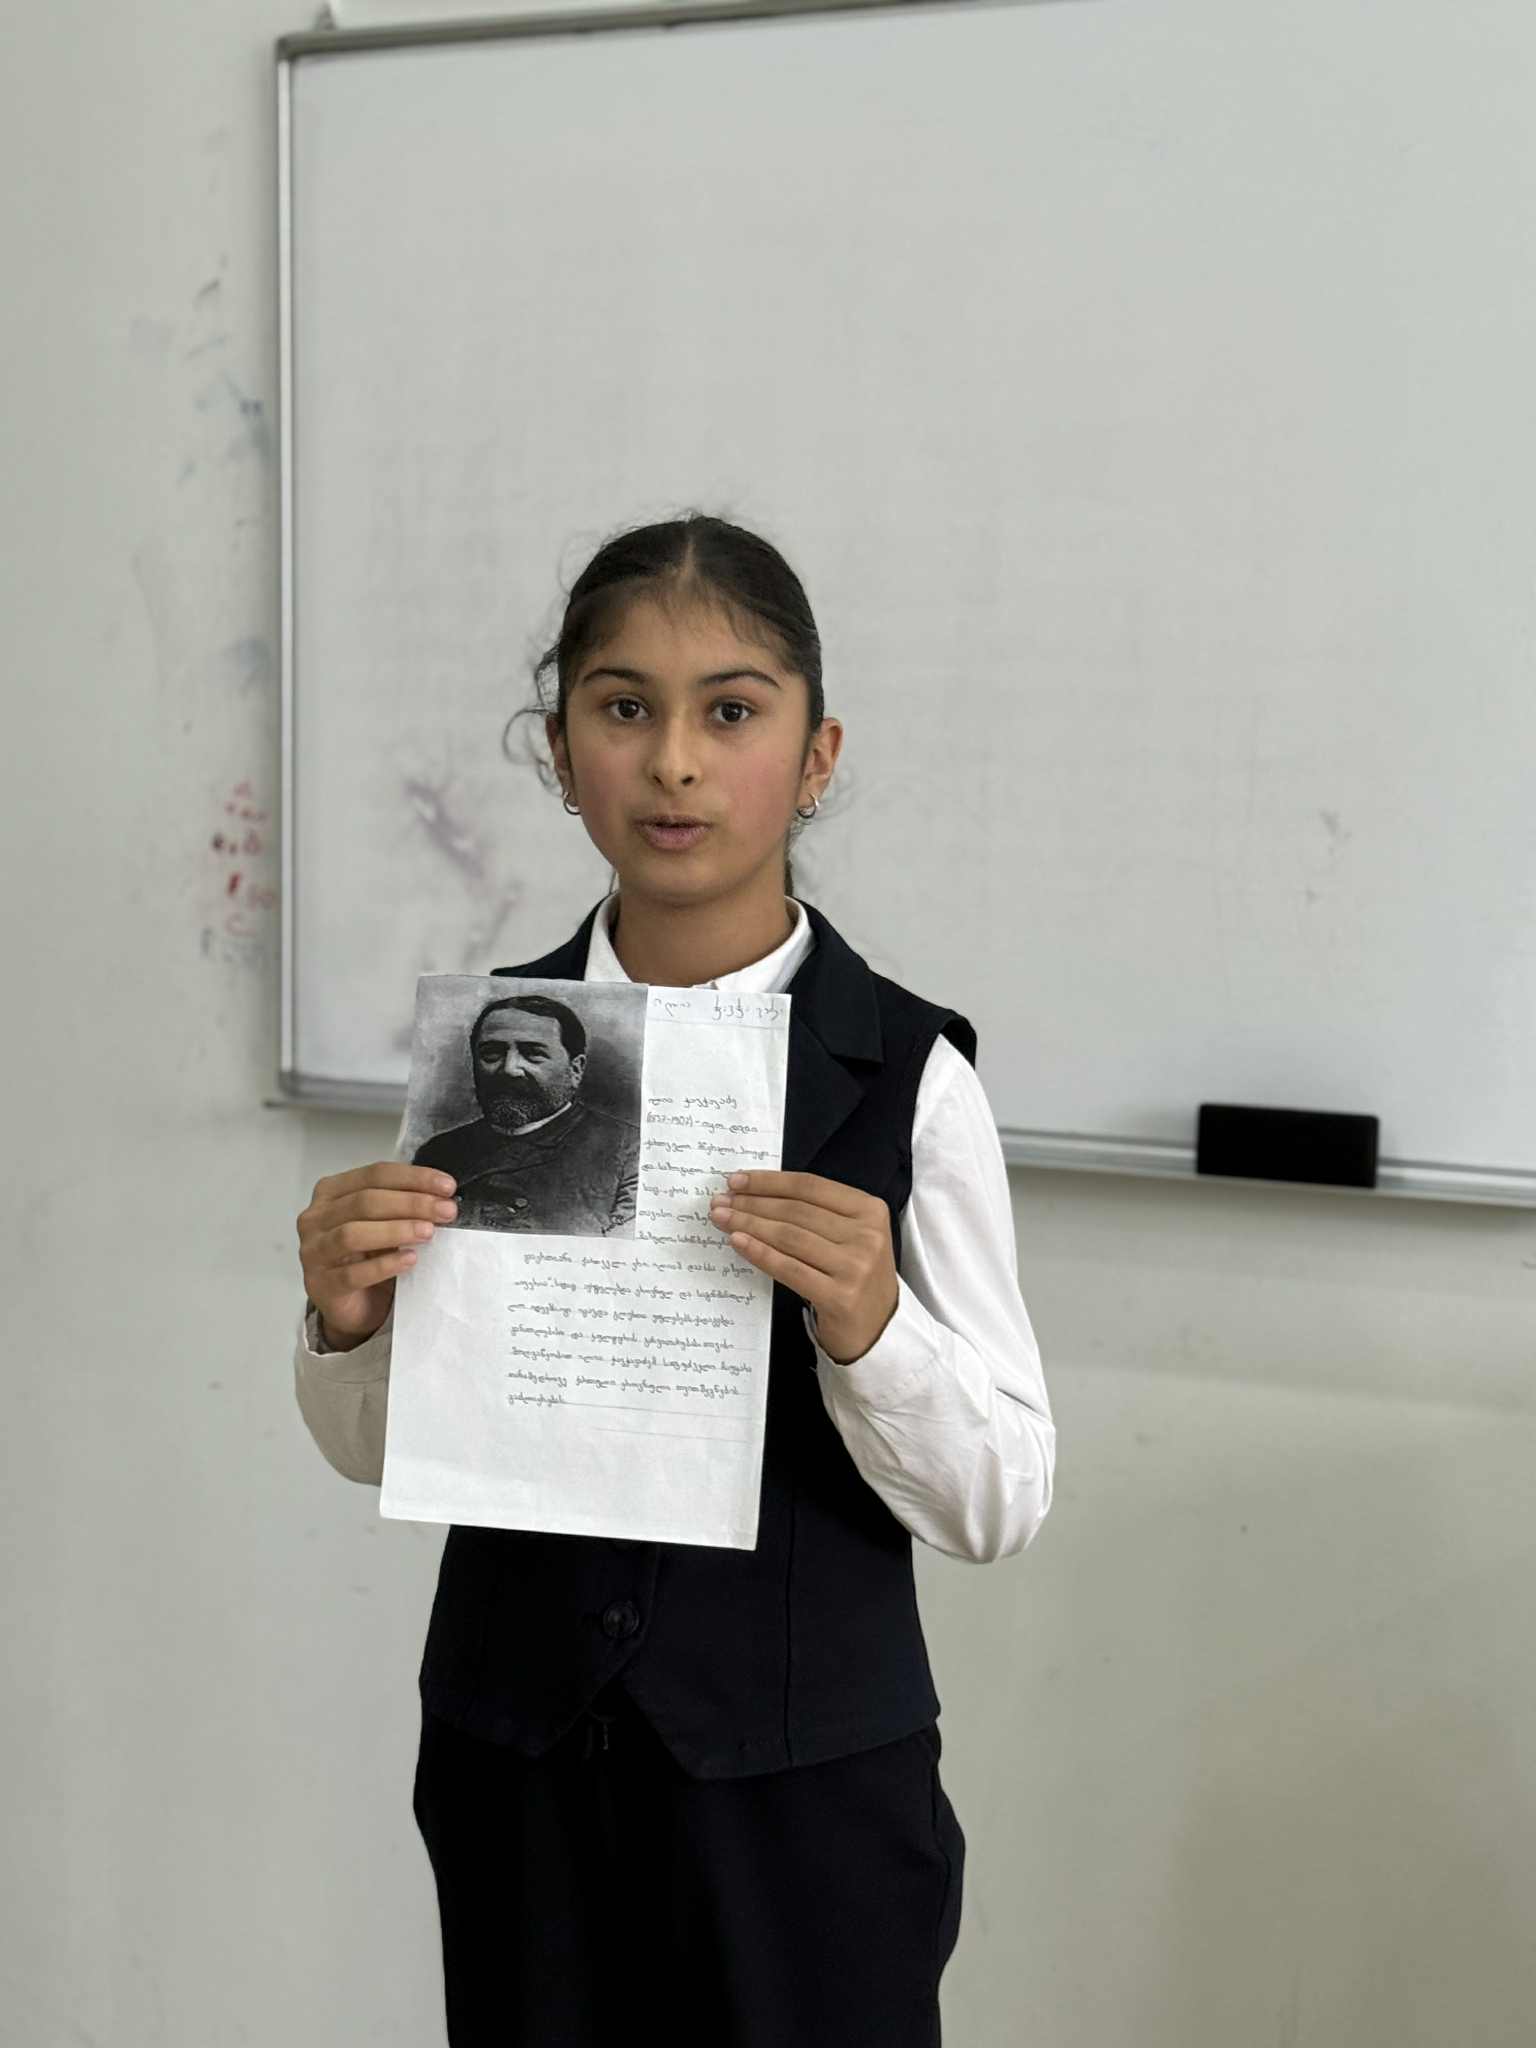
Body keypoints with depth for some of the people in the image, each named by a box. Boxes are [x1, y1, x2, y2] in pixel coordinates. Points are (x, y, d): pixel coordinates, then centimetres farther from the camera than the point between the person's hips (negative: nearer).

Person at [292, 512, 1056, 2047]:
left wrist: (868, 1322, -26)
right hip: (516, 1760, 3)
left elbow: (1002, 1503, -9)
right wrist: (346, 1322, -14)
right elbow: (378, 1448, 6)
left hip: (802, 1779, -2)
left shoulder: (907, 1076, -12)